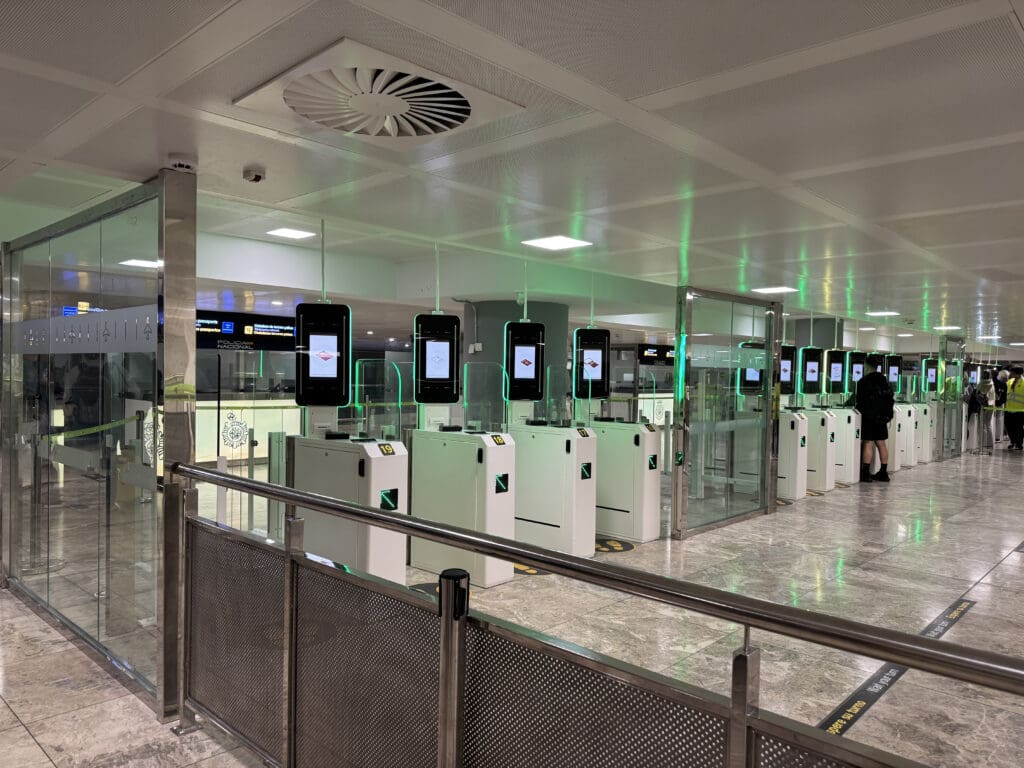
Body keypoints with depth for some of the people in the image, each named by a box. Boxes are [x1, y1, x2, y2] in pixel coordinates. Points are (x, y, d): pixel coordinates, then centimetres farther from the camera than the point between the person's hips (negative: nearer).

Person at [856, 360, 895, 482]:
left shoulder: (863, 382, -10)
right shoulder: (884, 380, 11)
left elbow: (859, 400, -9)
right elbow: (891, 398, 15)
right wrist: (887, 413, 22)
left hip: (869, 417, -6)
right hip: (882, 417, 6)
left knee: (868, 443, -6)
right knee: (881, 443, 10)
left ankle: (865, 473, -8)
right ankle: (883, 473, 14)